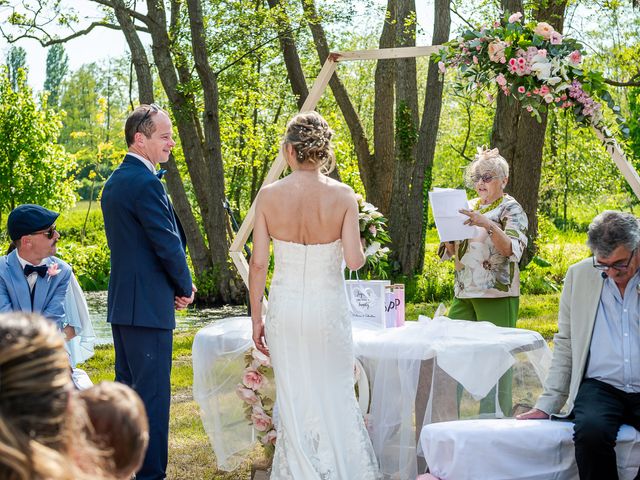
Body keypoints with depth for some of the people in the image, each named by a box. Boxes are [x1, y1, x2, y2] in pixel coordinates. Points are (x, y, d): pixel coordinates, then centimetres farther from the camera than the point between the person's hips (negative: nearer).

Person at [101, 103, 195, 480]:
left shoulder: (115, 181, 14)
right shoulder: (146, 184, -17)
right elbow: (169, 244, -17)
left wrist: (175, 285, 12)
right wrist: (186, 288, 0)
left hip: (121, 304, 10)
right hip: (148, 306, -10)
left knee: (127, 389, 17)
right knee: (153, 394, -4)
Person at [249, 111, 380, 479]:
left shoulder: (269, 196, -6)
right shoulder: (343, 195, -9)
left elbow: (258, 263, -5)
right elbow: (355, 260, -13)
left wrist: (257, 318, 5)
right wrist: (361, 248, 11)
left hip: (285, 309, 1)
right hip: (328, 309, -1)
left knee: (295, 402, 11)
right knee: (335, 396, 14)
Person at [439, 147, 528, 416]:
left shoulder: (510, 209, -2)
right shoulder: (470, 207, 16)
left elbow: (513, 249, -17)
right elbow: (450, 252, 17)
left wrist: (487, 225, -29)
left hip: (497, 294, -6)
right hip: (464, 293, 6)